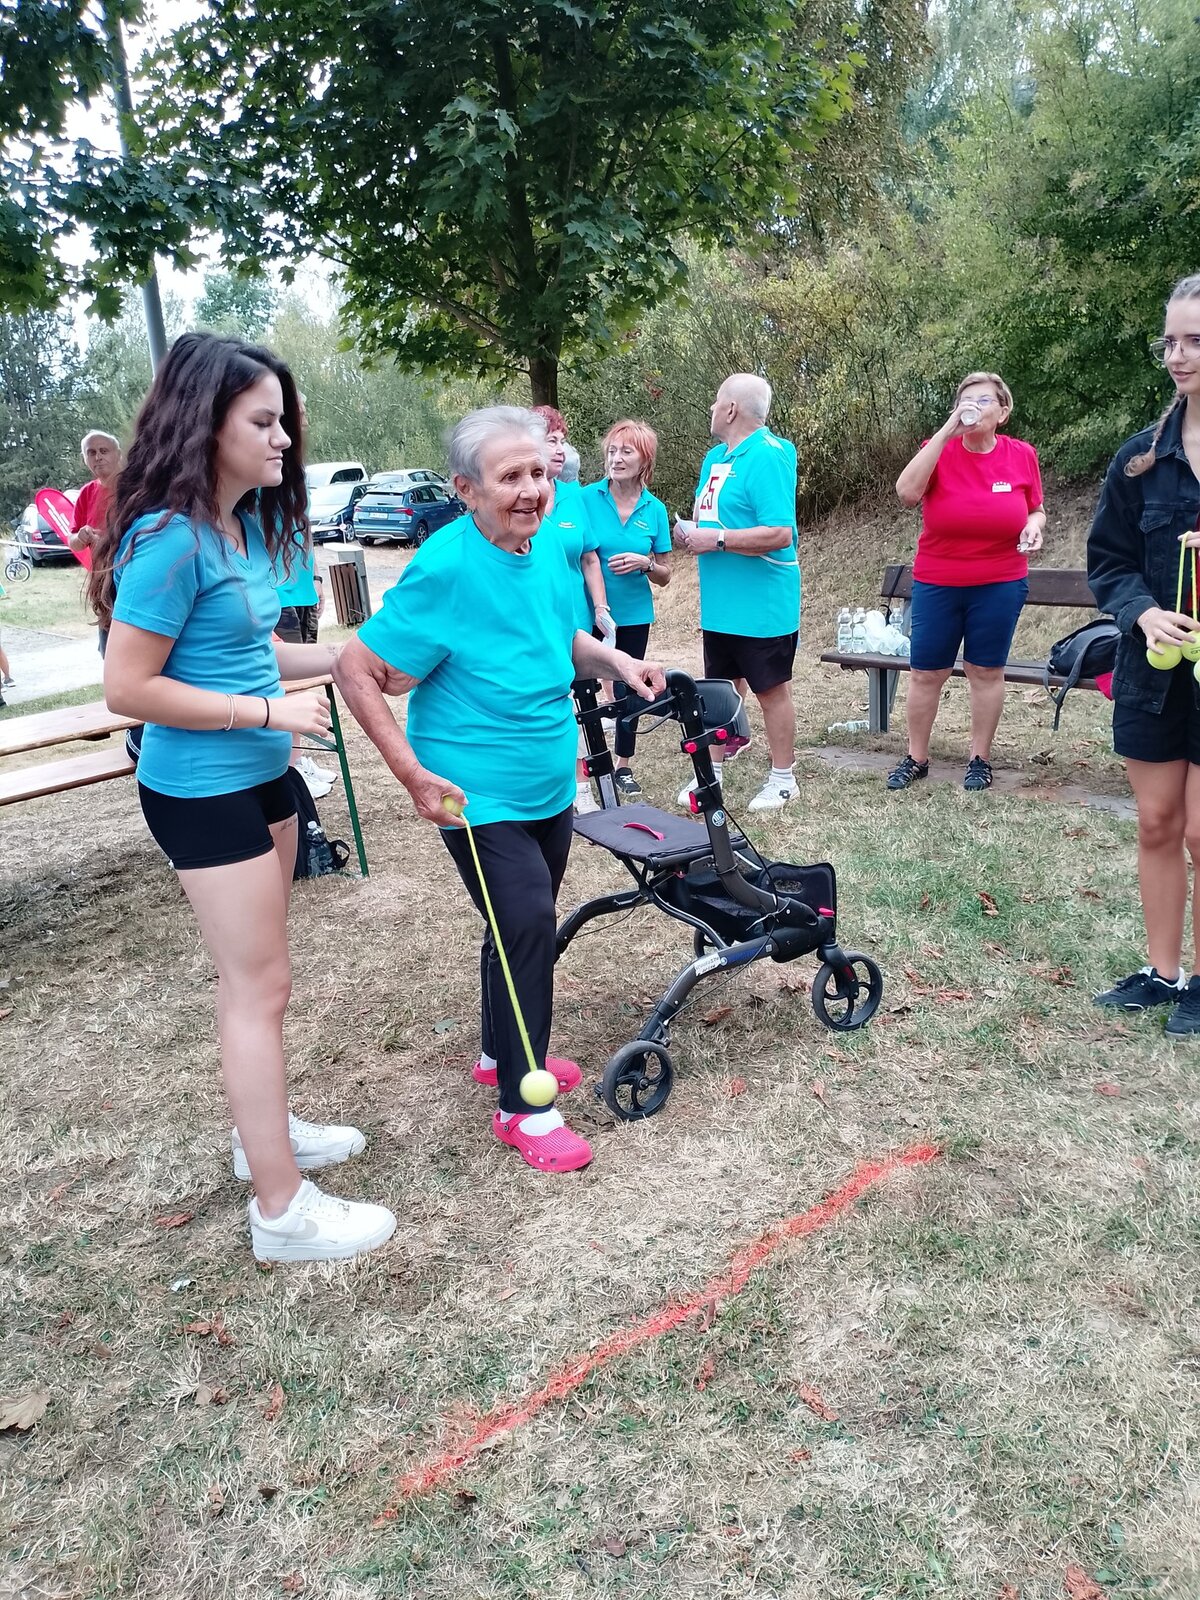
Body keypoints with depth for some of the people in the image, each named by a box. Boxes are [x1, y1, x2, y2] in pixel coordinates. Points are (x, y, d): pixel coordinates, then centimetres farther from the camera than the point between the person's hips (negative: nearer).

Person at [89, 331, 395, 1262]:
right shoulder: (172, 538, -21)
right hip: (201, 792, -9)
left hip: (259, 777, 9)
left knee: (254, 976, 20)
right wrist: (269, 712, -19)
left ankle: (265, 1131, 39)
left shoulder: (247, 524, 6)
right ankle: (283, 1212, 11)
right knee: (260, 986, -2)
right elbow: (127, 688, -20)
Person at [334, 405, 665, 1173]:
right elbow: (357, 671, -19)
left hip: (550, 787, 8)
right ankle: (525, 1105, 9)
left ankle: (504, 1053, 42)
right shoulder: (444, 569, -22)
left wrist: (618, 661, -2)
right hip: (480, 798, -8)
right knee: (529, 927, -10)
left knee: (527, 928, 19)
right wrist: (415, 774, -22)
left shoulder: (552, 551, 0)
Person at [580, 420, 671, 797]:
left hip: (633, 616, 2)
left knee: (628, 690, 11)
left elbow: (664, 576, 5)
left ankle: (624, 766, 27)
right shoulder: (586, 498, -7)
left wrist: (645, 563, -15)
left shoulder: (655, 509, 0)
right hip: (587, 613, -2)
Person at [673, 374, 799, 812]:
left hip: (761, 605, -8)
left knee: (771, 689, 4)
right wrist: (690, 530, 1)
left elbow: (779, 534, -26)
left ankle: (783, 777, 18)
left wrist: (716, 539, -22)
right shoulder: (716, 456, 11)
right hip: (720, 604, 8)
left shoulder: (767, 457, -17)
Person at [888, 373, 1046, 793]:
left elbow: (1036, 510, 12)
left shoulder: (1021, 455, 0)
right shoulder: (940, 450, -5)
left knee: (986, 671, 8)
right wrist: (947, 431, -24)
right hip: (937, 584, 0)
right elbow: (907, 492, -24)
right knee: (926, 673, 6)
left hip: (999, 585, 1)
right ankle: (916, 757, 20)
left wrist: (1035, 526, -12)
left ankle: (980, 758, 20)